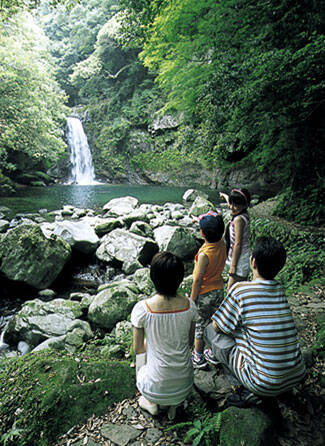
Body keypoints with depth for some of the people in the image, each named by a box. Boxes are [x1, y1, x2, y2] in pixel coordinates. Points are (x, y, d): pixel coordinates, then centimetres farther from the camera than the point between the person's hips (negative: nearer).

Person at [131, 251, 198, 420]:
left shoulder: (142, 309, -23)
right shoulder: (189, 306, -15)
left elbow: (137, 349, -9)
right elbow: (190, 342, 0)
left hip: (157, 385, -1)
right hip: (185, 383, 1)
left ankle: (151, 402, 15)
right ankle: (172, 404, 18)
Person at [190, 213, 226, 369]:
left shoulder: (204, 255, -31)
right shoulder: (222, 244, -12)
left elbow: (198, 280, -24)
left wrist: (192, 300, -13)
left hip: (204, 294, -7)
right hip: (219, 290, 7)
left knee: (200, 326, 13)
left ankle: (198, 357, 30)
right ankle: (213, 353, 40)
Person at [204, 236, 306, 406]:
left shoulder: (240, 290, -16)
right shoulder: (280, 289, 2)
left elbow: (217, 327, -4)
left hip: (267, 385, -6)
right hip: (297, 376, 6)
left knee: (211, 331, 4)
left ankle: (250, 391, 4)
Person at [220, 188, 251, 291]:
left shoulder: (239, 219, -22)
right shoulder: (244, 214, 4)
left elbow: (237, 244, -22)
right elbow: (231, 202, 27)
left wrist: (233, 267, -19)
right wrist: (224, 195, 47)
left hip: (239, 261, -10)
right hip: (245, 260, 10)